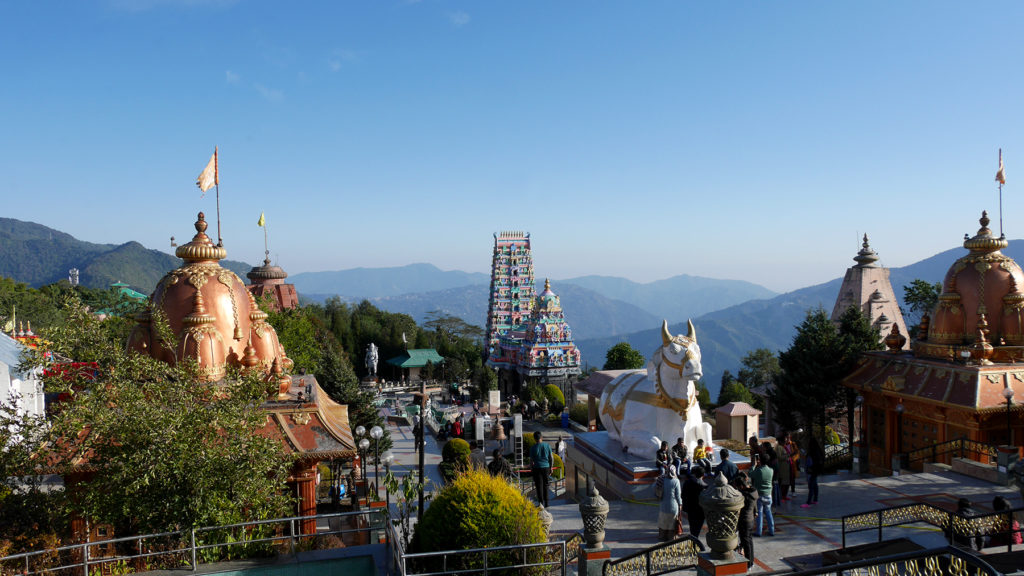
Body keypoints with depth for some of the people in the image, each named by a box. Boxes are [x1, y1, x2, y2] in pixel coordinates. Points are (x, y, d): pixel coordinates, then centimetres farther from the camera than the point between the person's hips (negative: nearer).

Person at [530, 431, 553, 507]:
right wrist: (551, 468, 14)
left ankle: (541, 503, -2)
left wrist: (531, 469, 8)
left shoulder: (533, 448, -8)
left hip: (537, 468, -3)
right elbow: (551, 458, 4)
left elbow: (531, 460, -4)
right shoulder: (547, 445, -1)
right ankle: (546, 503, 19)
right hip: (546, 467, 3)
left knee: (539, 486, 2)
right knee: (545, 485, 14)